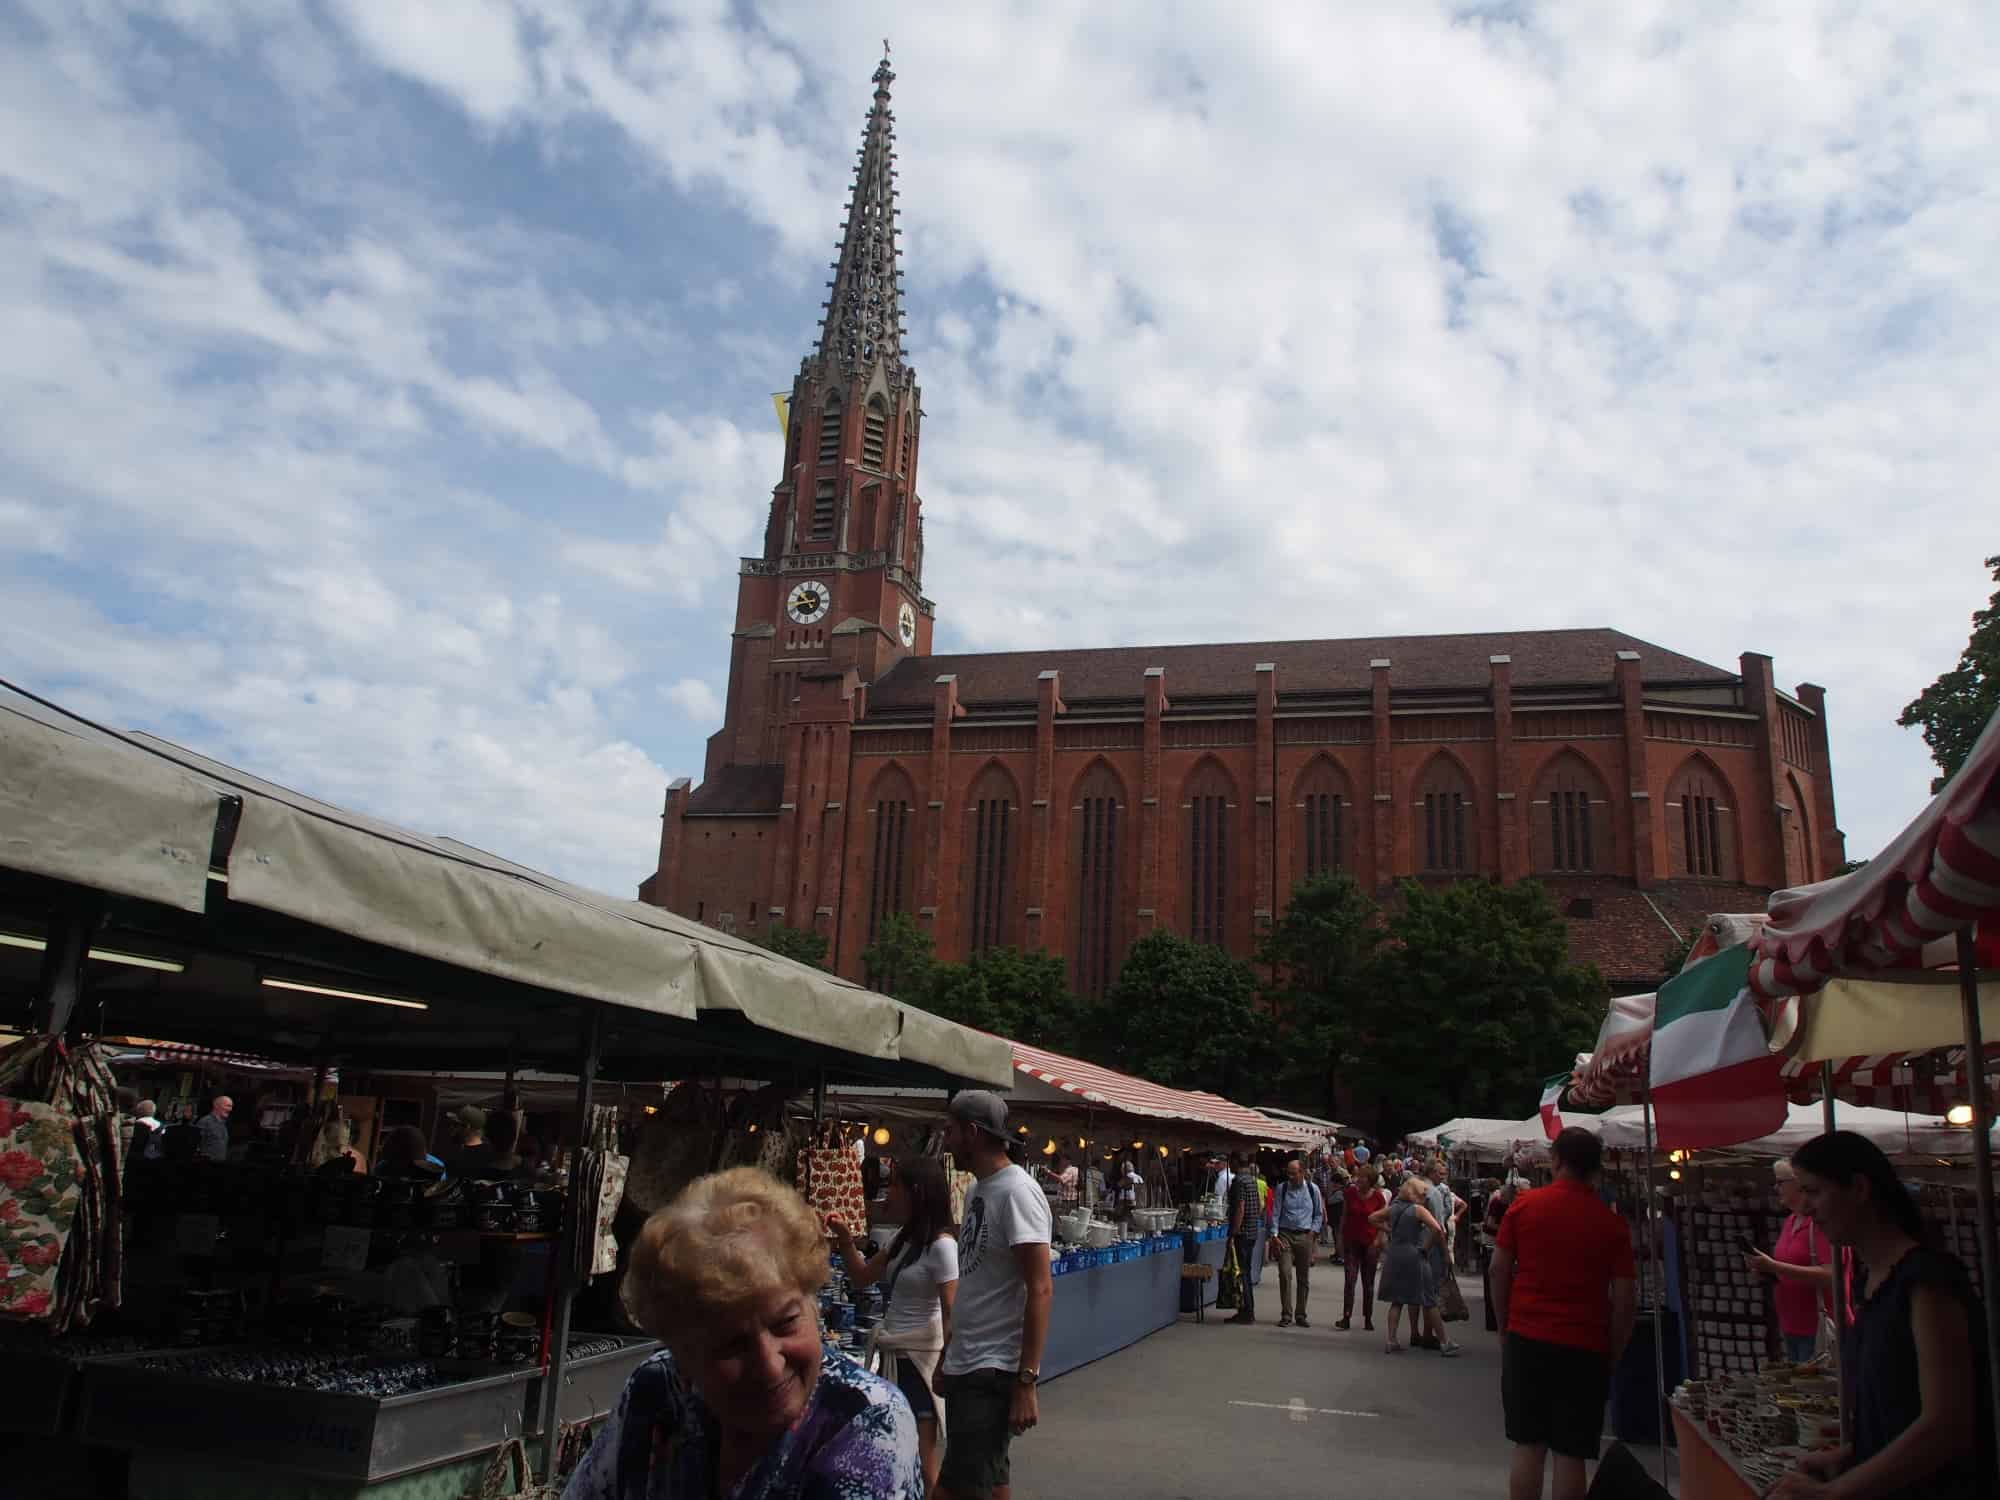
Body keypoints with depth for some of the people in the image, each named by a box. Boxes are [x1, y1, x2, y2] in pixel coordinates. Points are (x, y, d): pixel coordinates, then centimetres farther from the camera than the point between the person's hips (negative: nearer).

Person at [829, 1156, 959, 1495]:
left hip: (920, 1358, -8)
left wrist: (944, 1366, -17)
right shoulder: (902, 1239, 10)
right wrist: (845, 1240, 2)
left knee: (920, 1458, -1)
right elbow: (861, 1278, 16)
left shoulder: (941, 1245, -17)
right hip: (895, 1354, 8)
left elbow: (950, 1313, -17)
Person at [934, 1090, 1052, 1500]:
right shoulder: (976, 1190, 10)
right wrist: (947, 1355, 17)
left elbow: (1040, 1290, -18)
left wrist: (1027, 1381, -20)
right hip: (965, 1366, 9)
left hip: (995, 1372, -9)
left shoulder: (1016, 1191, -16)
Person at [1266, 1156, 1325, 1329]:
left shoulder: (1313, 1189, 3)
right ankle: (1286, 1315, -4)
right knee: (1285, 1274, -12)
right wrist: (1274, 1235, -7)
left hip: (1305, 1236, 2)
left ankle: (1301, 1315, 19)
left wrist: (1313, 1231, 0)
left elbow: (1319, 1214, 13)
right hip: (1285, 1235, -1)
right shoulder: (1281, 1188, 0)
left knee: (1304, 1278, 7)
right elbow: (1275, 1213, 1)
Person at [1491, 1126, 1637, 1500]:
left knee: (1529, 1447, 10)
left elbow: (1499, 1269, 0)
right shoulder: (1611, 1223, -5)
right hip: (1584, 1349, -1)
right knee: (1571, 1455, 5)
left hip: (1527, 1340, 1)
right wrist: (1612, 1356, 6)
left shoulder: (1524, 1205, -2)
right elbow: (1626, 1300, -5)